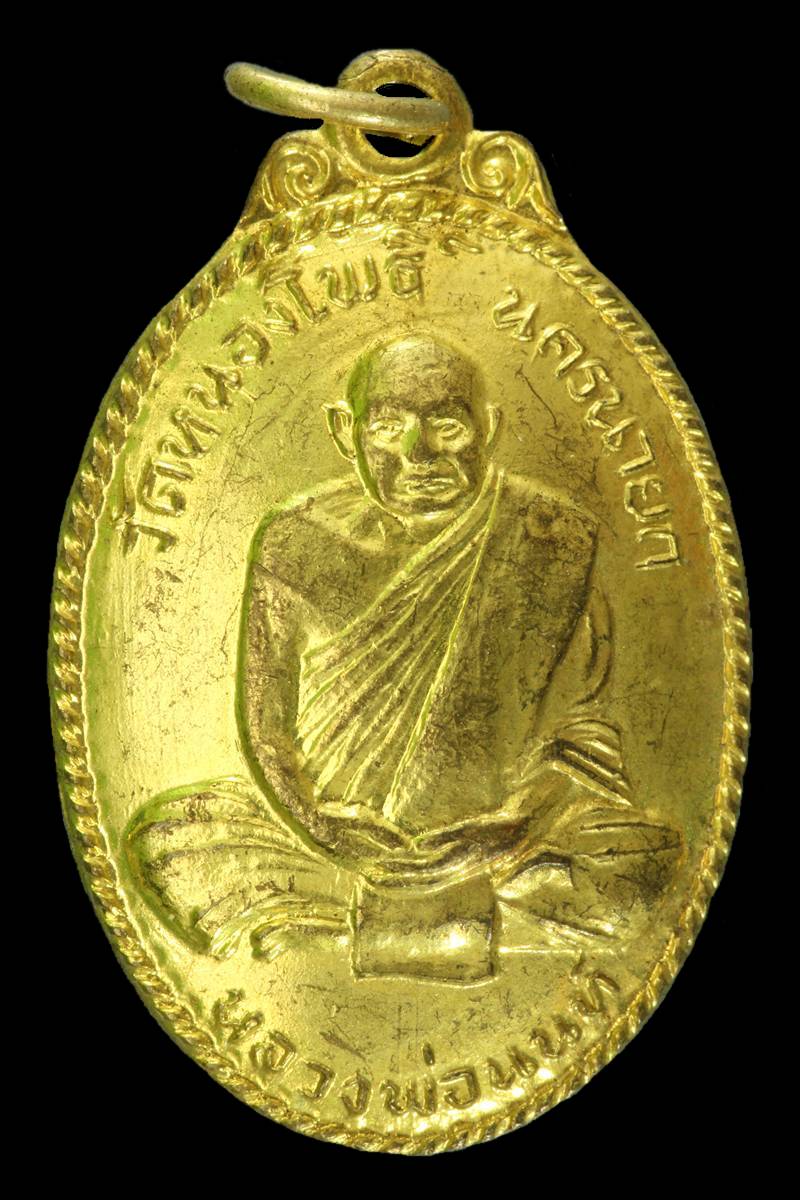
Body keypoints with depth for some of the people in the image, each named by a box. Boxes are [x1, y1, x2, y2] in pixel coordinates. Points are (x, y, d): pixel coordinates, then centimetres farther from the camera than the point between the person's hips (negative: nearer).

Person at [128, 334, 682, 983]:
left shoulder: (548, 536, -6)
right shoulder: (299, 544, -5)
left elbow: (584, 722, -2)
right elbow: (264, 727, -1)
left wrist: (522, 816, -19)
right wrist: (320, 825, -19)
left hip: (499, 825, 0)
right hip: (343, 824, 1)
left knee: (647, 861, -26)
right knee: (160, 842, -20)